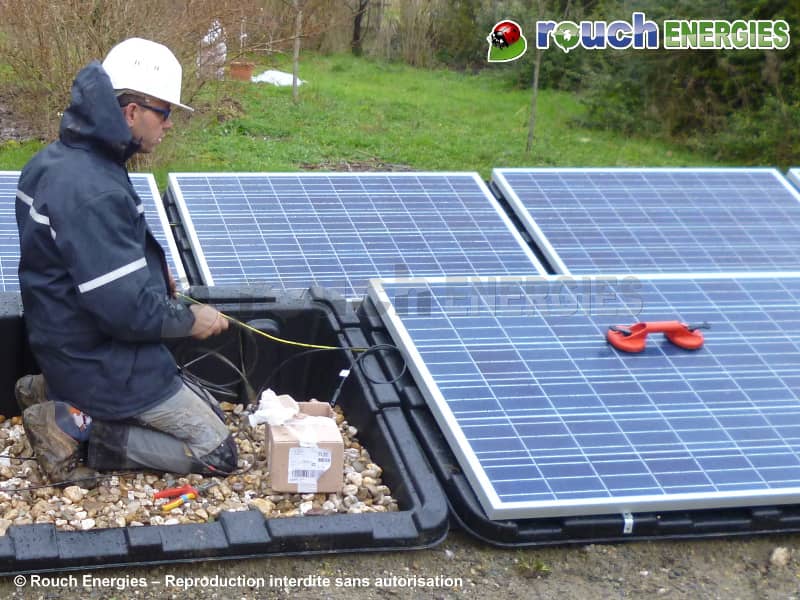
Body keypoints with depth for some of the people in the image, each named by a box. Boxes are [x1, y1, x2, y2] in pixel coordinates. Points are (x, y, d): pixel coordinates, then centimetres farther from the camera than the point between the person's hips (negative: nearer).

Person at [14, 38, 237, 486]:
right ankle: (76, 432, -5)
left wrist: (151, 271, 7)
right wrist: (190, 320, -10)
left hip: (77, 346, 10)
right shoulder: (93, 191, -29)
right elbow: (127, 310, -27)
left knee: (209, 413, 21)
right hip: (105, 360, -10)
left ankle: (58, 395, 12)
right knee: (218, 453, -2)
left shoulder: (57, 160, 2)